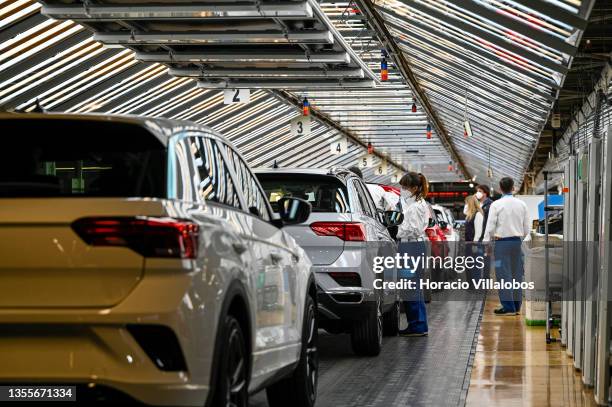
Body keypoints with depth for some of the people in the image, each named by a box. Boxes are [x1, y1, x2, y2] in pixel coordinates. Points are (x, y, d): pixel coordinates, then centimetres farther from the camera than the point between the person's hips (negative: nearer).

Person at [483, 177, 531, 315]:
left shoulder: (496, 205, -7)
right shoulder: (521, 204, 6)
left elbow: (490, 226, -8)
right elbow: (527, 227, 8)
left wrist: (486, 243, -2)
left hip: (502, 242, -4)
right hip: (517, 241, 5)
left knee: (504, 274, -2)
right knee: (517, 274, 9)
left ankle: (508, 306, -5)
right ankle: (516, 306, 13)